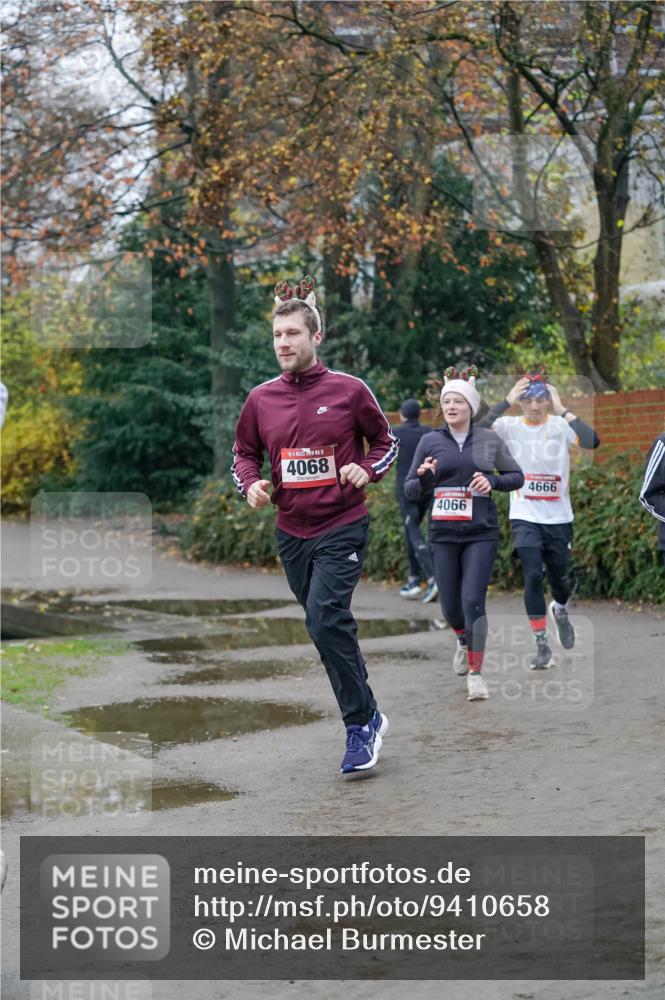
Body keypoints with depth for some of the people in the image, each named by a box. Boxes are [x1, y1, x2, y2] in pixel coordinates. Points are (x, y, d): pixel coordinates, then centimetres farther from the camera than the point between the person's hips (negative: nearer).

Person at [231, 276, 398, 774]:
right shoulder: (261, 398, 3)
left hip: (342, 527, -5)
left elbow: (387, 442, 7)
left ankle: (362, 722, -7)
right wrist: (252, 484, -5)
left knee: (325, 618, -19)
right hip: (292, 532, 5)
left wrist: (367, 470, -12)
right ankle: (367, 716, 26)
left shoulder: (349, 390, -6)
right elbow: (245, 453, 15)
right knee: (327, 625, 11)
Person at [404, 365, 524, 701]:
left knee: (473, 600, -14)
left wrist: (493, 482, -9)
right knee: (450, 606, 8)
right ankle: (464, 641, 42)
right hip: (444, 535, 2)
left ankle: (475, 674, -7)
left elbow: (516, 477, 11)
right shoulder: (430, 442, 3)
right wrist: (424, 478, -16)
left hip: (481, 534, -2)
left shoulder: (489, 440, 2)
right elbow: (411, 491, 6)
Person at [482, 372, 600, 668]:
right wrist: (506, 401, -22)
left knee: (559, 577, 11)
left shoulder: (560, 426, -5)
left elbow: (592, 441, -23)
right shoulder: (509, 427, -3)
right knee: (533, 576, -13)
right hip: (525, 518, -1)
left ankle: (560, 610, 47)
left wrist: (562, 410, -21)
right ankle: (542, 646, -4)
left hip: (559, 518, 1)